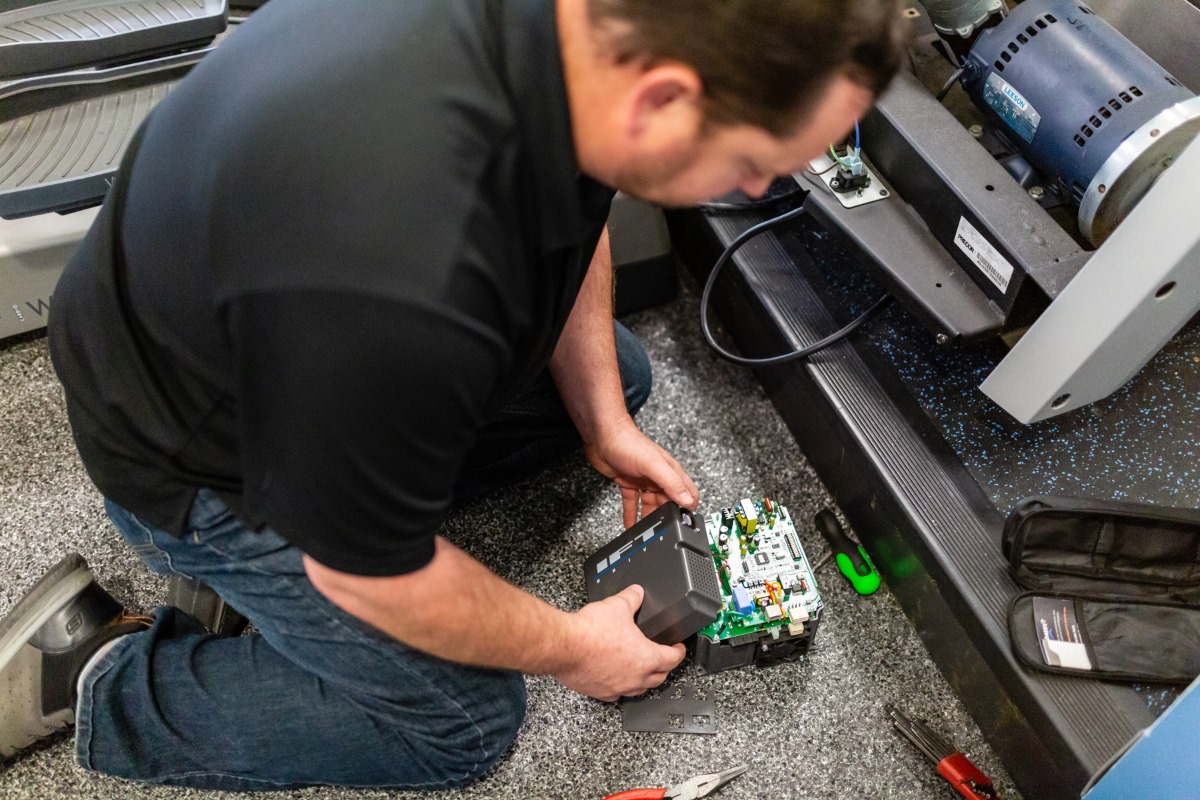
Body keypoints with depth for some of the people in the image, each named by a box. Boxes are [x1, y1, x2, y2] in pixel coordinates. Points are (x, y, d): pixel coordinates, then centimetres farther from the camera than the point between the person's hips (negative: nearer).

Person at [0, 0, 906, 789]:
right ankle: (101, 676, 9)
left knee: (619, 373, 11)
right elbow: (365, 576, -27)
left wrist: (604, 425, 1)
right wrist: (570, 650, -11)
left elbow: (571, 217, 2)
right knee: (464, 721, 0)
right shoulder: (399, 291, -45)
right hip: (205, 450, -7)